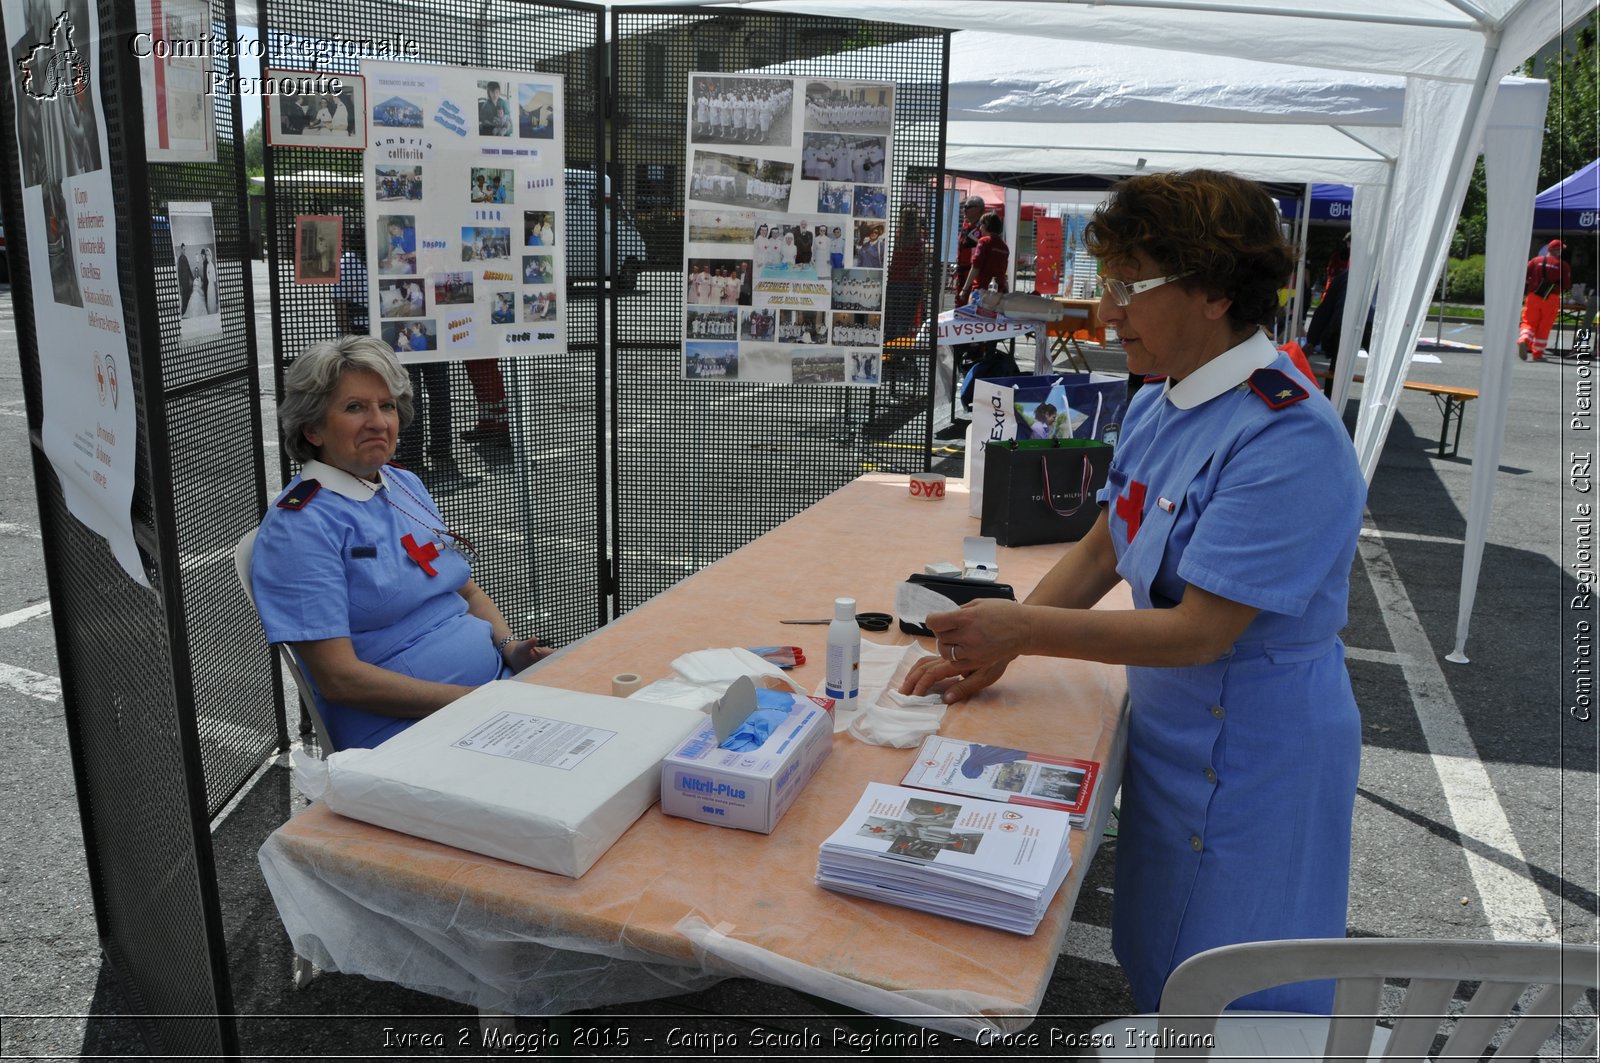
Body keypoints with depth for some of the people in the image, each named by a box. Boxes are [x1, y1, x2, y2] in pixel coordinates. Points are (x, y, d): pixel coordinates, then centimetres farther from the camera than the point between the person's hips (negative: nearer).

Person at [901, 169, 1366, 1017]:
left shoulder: (1288, 442, -27)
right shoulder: (1158, 406, 1)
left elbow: (1200, 631, -28)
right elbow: (1102, 551, 8)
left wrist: (1022, 628, -23)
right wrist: (993, 648, 0)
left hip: (1250, 768, -8)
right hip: (1172, 733, 8)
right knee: (1156, 965, 24)